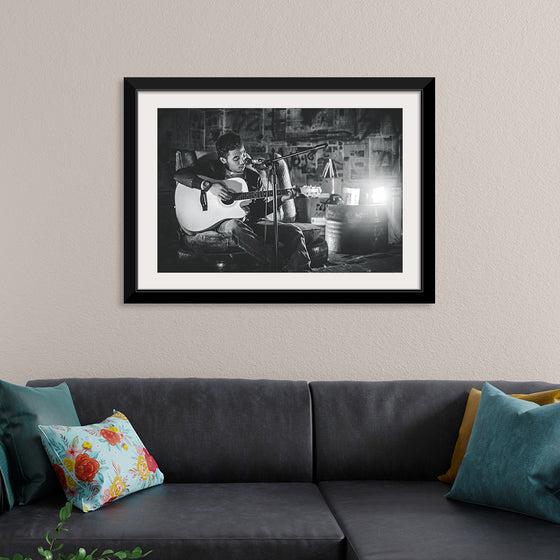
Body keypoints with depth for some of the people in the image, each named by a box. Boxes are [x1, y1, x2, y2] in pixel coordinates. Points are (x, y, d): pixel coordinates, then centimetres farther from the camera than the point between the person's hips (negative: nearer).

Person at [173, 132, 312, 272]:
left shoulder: (254, 177, 9)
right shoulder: (213, 169, 0)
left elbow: (261, 210, 13)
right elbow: (178, 175, -10)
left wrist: (281, 200, -4)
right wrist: (208, 186, -22)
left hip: (251, 221, 4)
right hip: (223, 221, -4)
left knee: (294, 232, -15)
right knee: (235, 226, -42)